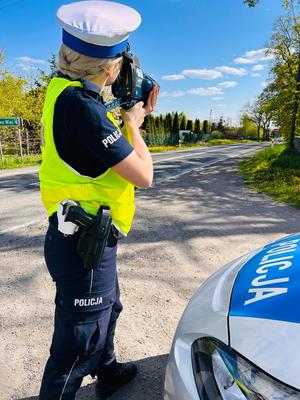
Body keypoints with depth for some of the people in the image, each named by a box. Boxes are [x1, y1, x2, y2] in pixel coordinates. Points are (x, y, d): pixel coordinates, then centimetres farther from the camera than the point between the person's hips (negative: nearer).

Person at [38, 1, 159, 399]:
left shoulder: (65, 89, 4)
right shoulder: (80, 105, -26)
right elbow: (143, 175, -20)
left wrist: (134, 115, 8)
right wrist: (133, 123, -4)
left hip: (84, 240, 10)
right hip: (84, 245, -10)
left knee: (108, 309, 29)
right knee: (78, 344, 7)